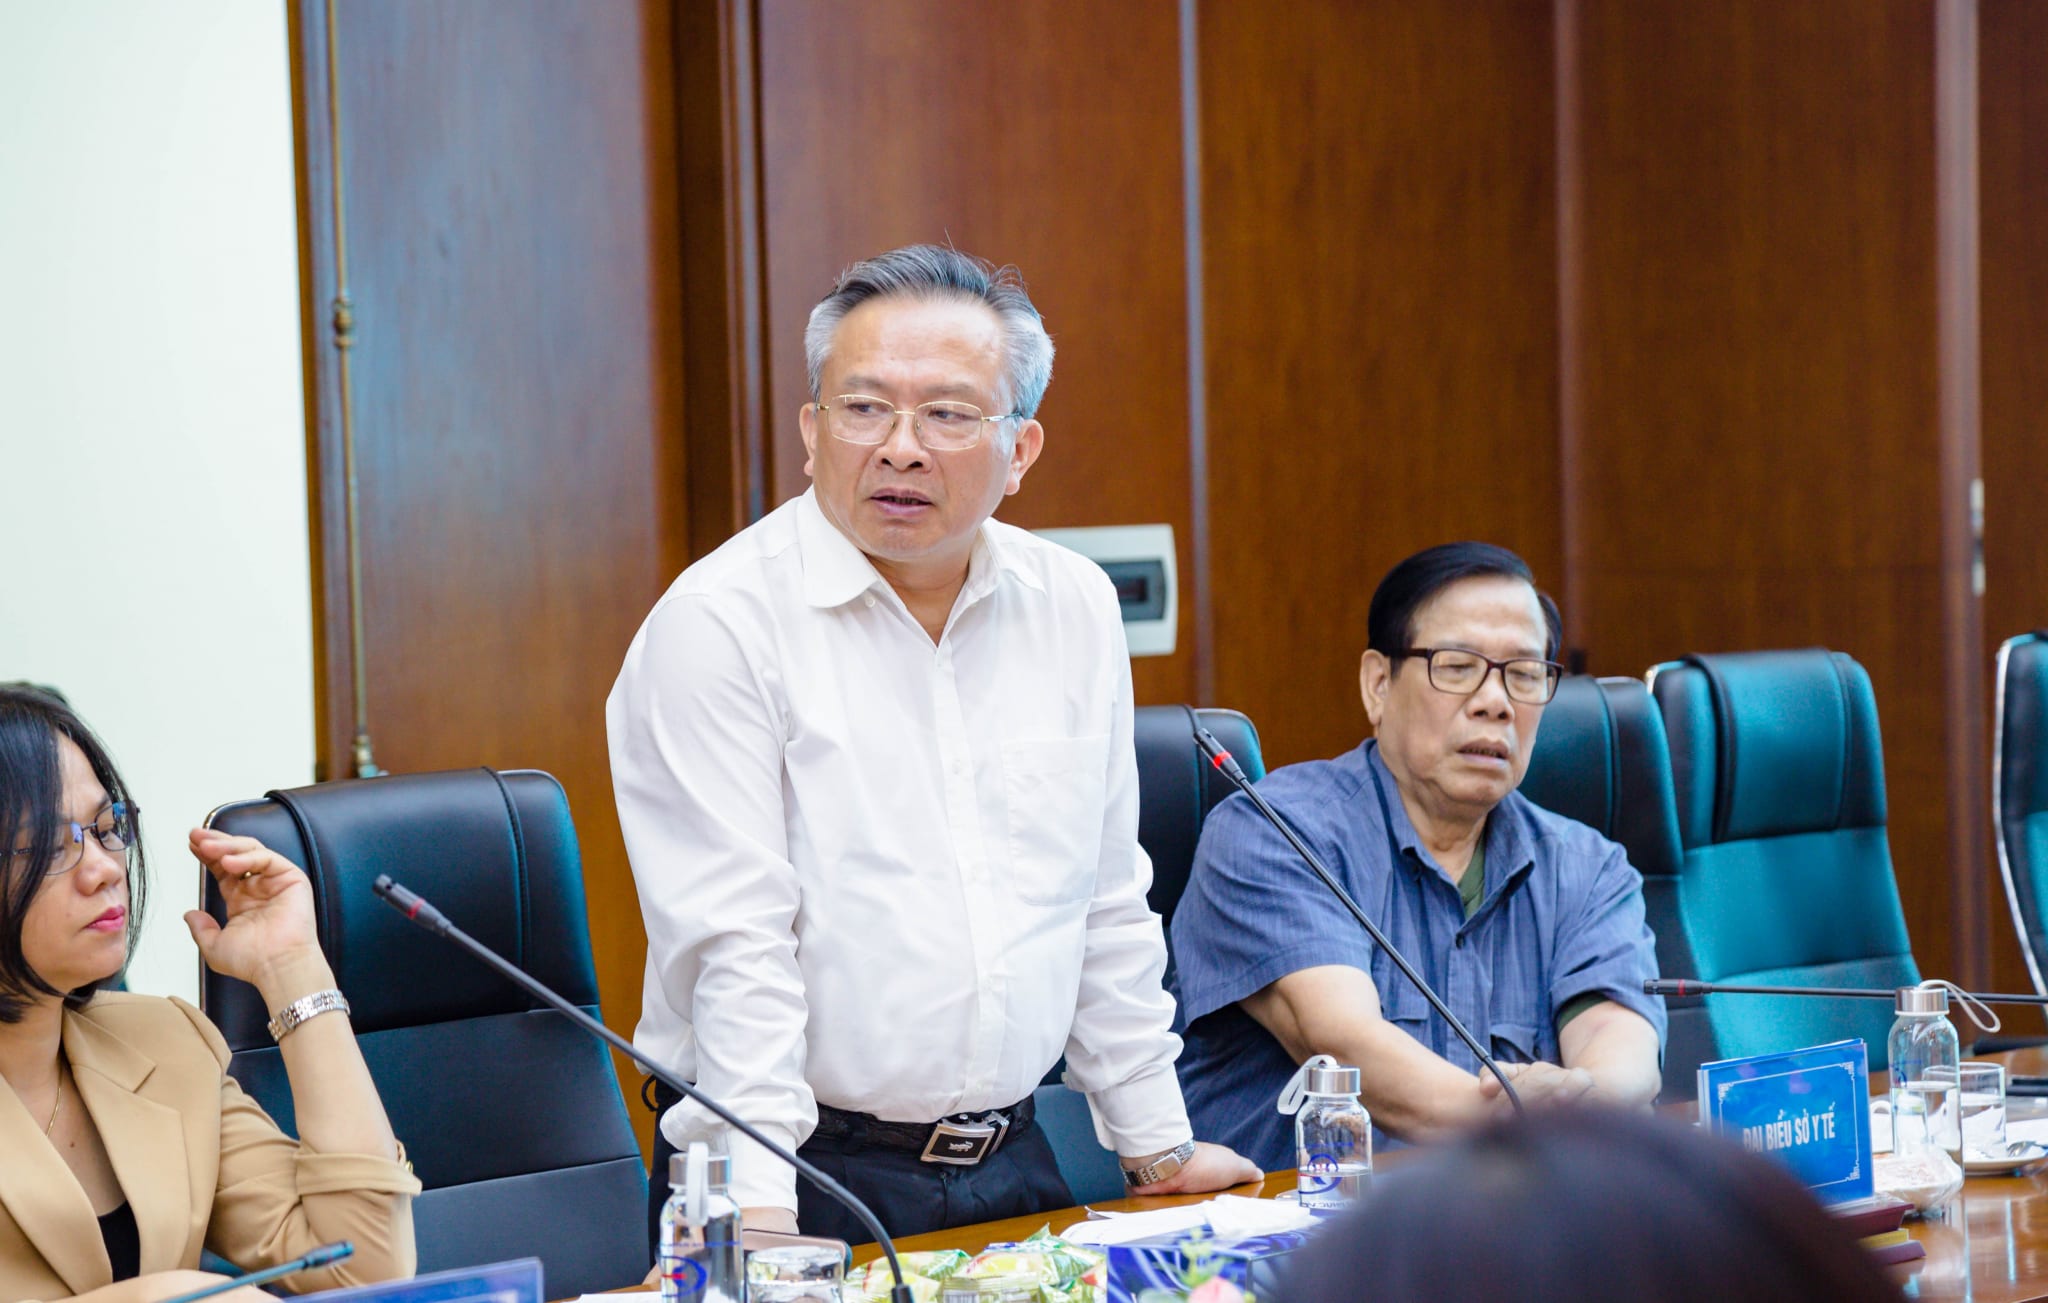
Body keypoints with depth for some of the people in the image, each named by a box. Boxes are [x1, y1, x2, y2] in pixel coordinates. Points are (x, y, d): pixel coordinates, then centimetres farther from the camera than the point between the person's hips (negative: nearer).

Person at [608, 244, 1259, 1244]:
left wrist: (1158, 1144, 16)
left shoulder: (1076, 609, 8)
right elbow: (733, 947, -15)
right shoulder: (718, 625, -9)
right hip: (810, 1176, -5)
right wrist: (759, 1206, -21)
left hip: (1012, 1163, 5)